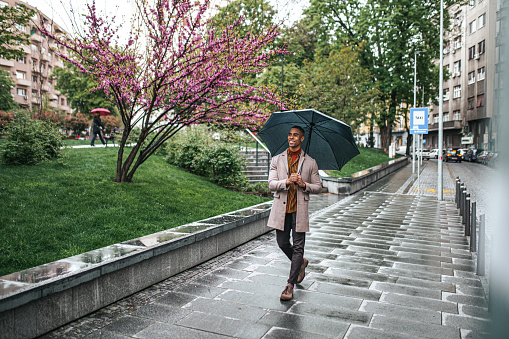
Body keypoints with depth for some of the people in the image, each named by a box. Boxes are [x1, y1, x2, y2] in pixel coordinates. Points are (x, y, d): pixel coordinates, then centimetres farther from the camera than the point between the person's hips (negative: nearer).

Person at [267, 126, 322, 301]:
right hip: (281, 209, 2)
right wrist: (287, 181, -20)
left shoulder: (310, 162, 5)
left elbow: (318, 187, 7)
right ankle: (301, 263, 39)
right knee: (282, 243, 9)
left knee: (298, 247, -2)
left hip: (300, 209, -2)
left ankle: (290, 285, 8)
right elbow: (271, 184, -2)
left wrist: (304, 185, -13)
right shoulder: (277, 160, 7)